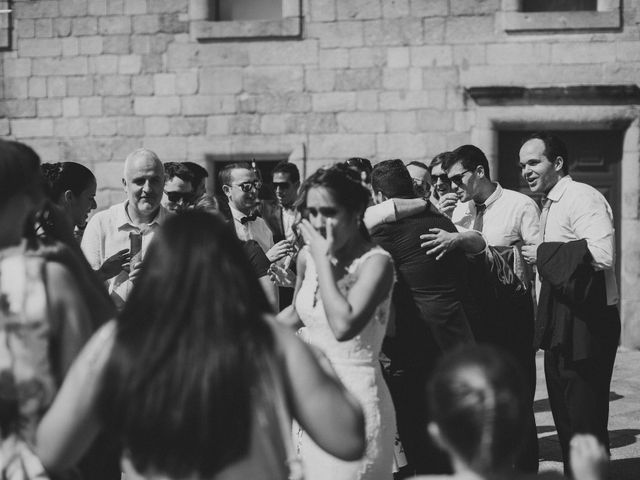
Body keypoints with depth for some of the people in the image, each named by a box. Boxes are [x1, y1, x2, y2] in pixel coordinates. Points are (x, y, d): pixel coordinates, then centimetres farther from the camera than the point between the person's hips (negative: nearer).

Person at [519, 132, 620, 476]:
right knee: (564, 418, 17)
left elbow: (601, 255, -29)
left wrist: (544, 254, -21)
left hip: (586, 325, -10)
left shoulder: (583, 198, -15)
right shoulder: (550, 205, 15)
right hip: (560, 324, 10)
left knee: (586, 422, -4)